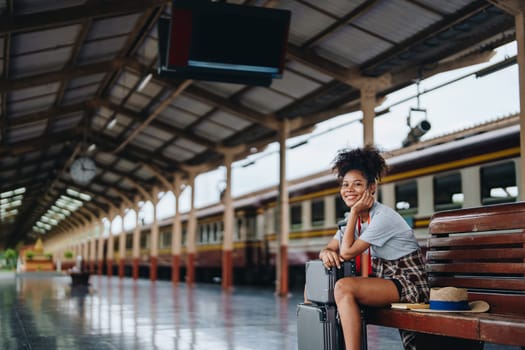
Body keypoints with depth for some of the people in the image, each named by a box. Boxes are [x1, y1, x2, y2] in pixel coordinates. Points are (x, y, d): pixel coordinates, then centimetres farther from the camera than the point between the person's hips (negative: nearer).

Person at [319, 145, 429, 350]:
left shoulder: (383, 217, -18)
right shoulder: (356, 219, 8)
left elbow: (347, 252, -18)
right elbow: (329, 248, 8)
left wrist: (354, 212, -13)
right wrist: (327, 253, -16)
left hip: (409, 285, -9)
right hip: (384, 282, 9)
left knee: (344, 287, -32)